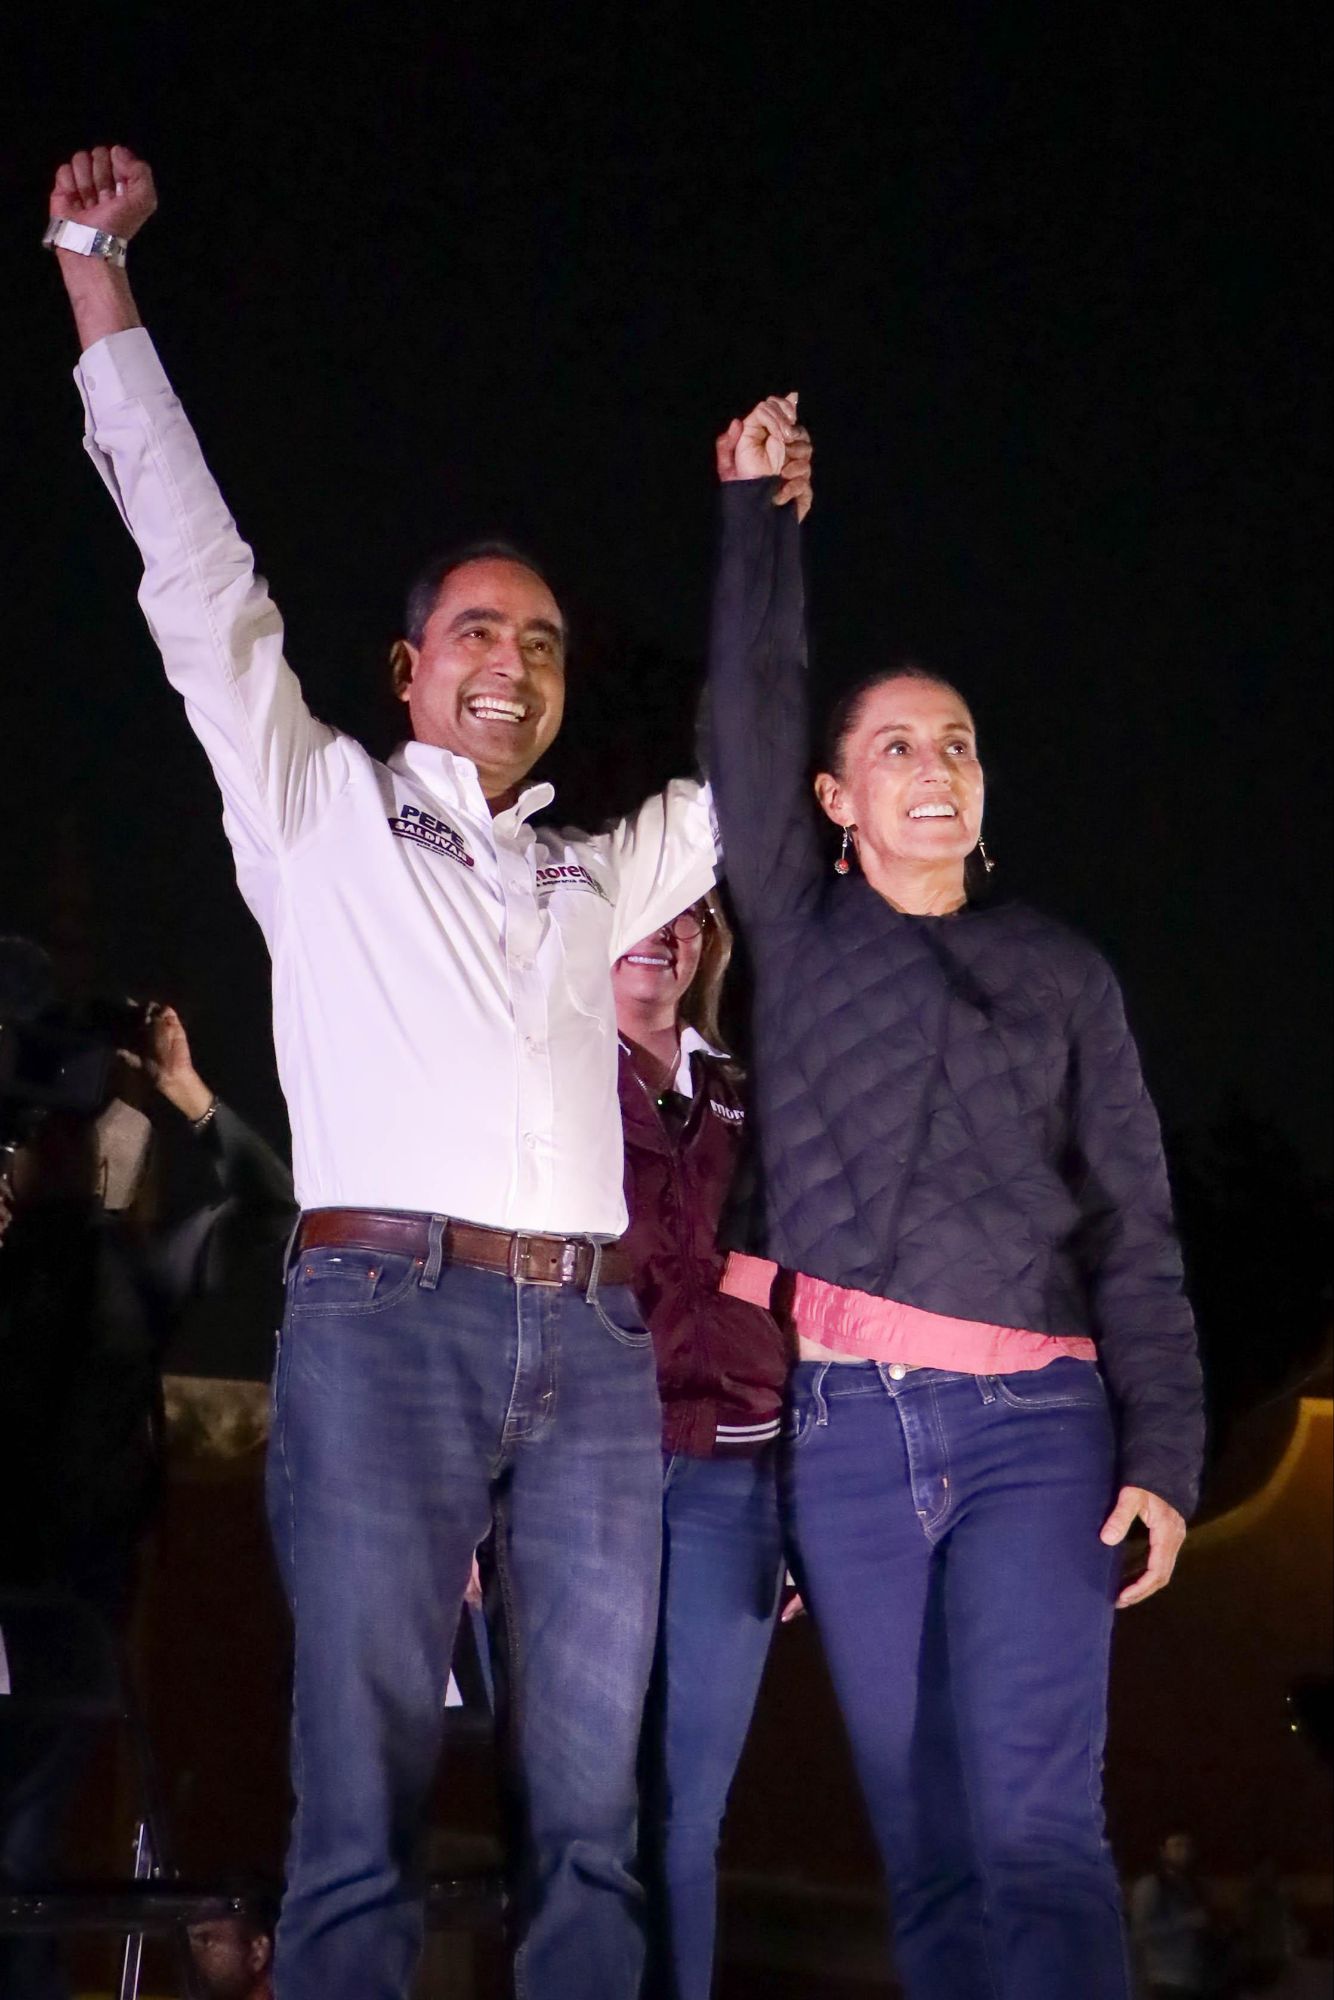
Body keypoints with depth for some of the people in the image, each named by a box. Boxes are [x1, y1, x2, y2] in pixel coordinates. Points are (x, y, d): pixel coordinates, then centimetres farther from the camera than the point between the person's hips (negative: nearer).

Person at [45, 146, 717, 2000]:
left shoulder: (600, 875, 26)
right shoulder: (319, 810, 15)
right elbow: (200, 579, 12)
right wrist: (98, 277, 11)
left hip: (593, 1340, 4)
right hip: (384, 1310, -4)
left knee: (595, 1813, 0)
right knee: (363, 1810, -11)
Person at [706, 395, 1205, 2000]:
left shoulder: (1060, 971, 11)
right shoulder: (797, 933, 12)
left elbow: (1131, 1228, 6)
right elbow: (750, 718, 1)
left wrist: (1163, 1453, -4)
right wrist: (760, 514, 3)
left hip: (1036, 1423, -1)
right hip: (844, 1429, 1)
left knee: (1033, 1823, -13)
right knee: (921, 1836, 2)